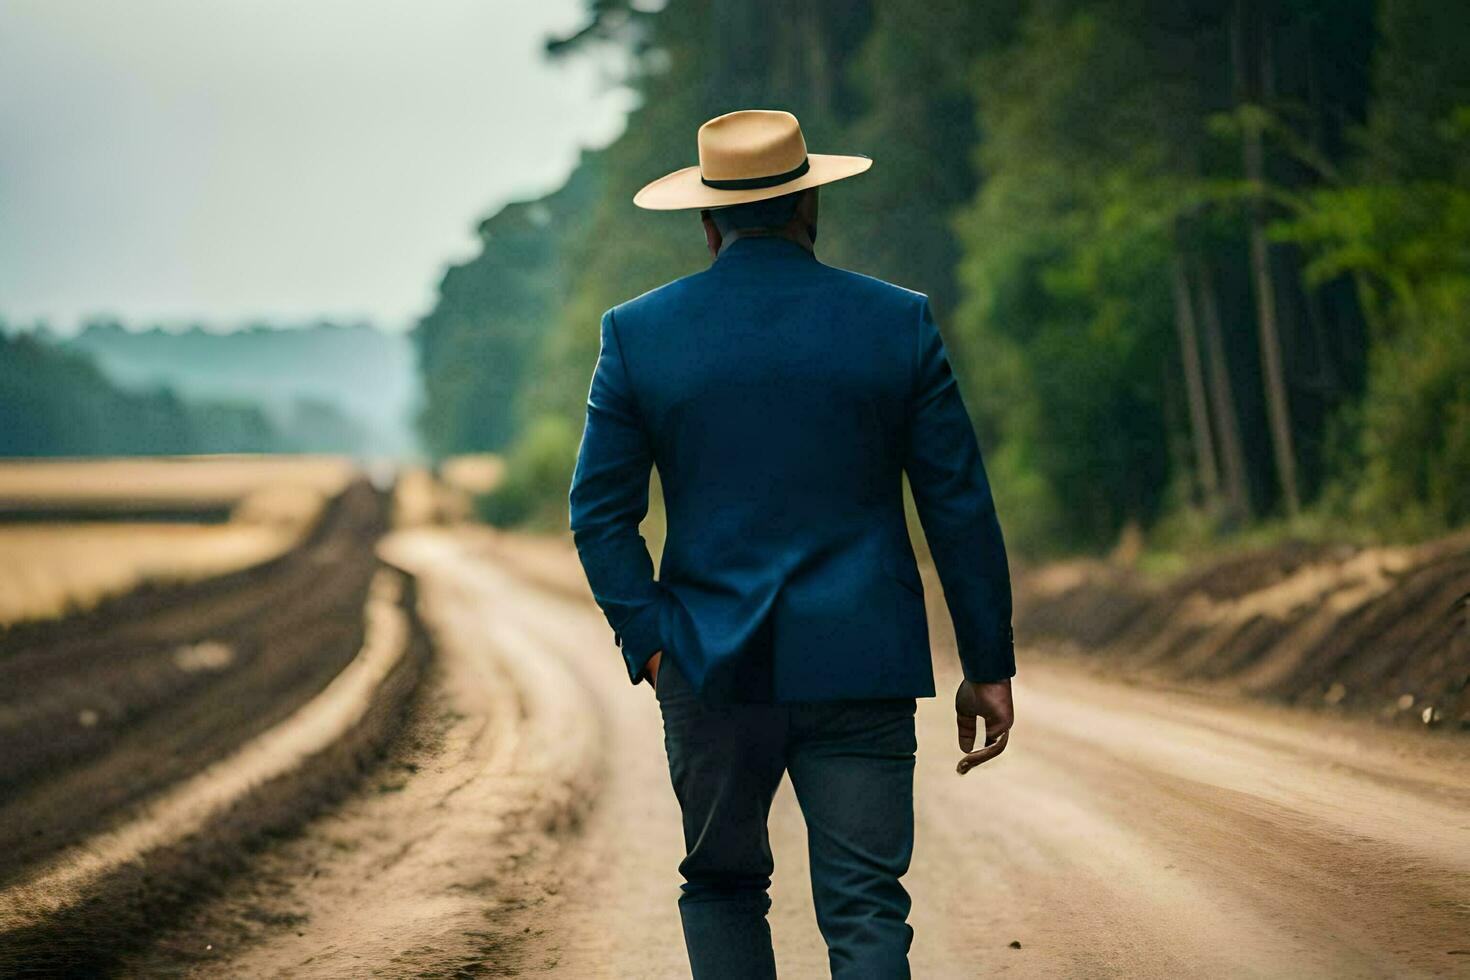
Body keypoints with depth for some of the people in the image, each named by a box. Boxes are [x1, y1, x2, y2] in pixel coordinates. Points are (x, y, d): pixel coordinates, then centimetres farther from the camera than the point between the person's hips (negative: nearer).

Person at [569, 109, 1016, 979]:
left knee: (722, 888, 19)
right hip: (858, 666, -1)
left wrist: (647, 641, -2)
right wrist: (990, 666, 6)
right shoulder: (899, 323, 0)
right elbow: (960, 506, 1)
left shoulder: (638, 333, 1)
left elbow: (600, 512, -2)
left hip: (712, 670, 1)